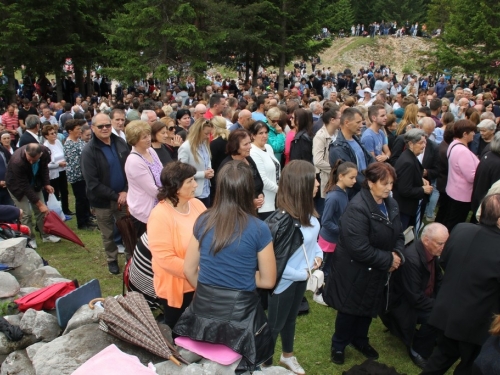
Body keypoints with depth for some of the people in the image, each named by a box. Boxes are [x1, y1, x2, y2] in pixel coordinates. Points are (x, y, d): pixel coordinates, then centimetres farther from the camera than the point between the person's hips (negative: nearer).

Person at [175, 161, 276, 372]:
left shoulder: (203, 221, -3)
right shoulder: (258, 229, -14)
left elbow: (189, 271, 6)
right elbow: (268, 281, -5)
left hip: (202, 313, 4)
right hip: (240, 316, -3)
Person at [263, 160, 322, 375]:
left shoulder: (307, 212, -10)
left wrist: (318, 254, -5)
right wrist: (301, 274, -20)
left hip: (302, 276, 8)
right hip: (285, 280, -7)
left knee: (291, 318, 29)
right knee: (275, 324, 15)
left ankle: (287, 356, 53)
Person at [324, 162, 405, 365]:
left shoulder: (391, 204, -1)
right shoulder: (357, 208, -29)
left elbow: (398, 235, 8)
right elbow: (359, 248, -32)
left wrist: (398, 254, -12)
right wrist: (388, 260, -23)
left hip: (377, 272, 8)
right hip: (355, 271, -7)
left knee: (370, 309, 24)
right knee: (349, 311, 11)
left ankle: (360, 340, 49)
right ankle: (338, 345, 35)